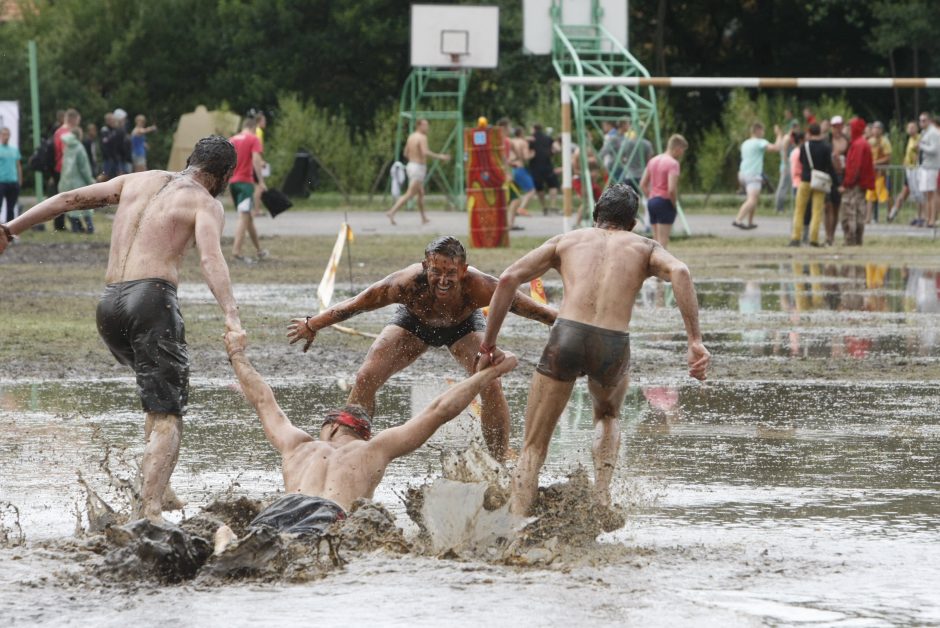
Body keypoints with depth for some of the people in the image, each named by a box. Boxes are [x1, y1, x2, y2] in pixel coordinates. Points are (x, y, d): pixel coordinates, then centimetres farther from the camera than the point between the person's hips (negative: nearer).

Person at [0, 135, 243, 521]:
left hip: (109, 305, 7)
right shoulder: (206, 203, 5)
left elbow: (70, 199, 20)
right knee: (167, 417, -8)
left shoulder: (138, 181, 23)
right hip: (151, 298, -6)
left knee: (160, 392, 28)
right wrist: (231, 315, -27)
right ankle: (150, 511, -25)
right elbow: (210, 258, -14)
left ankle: (157, 488, 19)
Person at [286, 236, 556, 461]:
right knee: (366, 378, -10)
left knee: (491, 385, -20)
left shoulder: (478, 286, -42)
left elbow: (527, 307, -27)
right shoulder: (408, 283, -42)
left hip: (463, 325, -1)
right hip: (414, 322, 1)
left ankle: (500, 463, -4)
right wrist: (312, 325, -16)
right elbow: (354, 305, -26)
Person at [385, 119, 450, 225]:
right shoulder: (422, 137, -15)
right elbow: (425, 152, -29)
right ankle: (392, 212, -16)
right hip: (419, 168, -9)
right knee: (410, 194, -9)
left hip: (411, 165, 9)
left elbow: (406, 154, 17)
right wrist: (439, 156, -23)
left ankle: (423, 218, 21)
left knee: (421, 193, 17)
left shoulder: (411, 137, 11)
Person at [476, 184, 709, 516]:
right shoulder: (644, 247, 22)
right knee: (608, 415, 35)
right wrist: (695, 339, -7)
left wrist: (488, 344, 16)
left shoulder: (567, 240, 24)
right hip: (613, 346, 1)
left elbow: (508, 279, 12)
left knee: (533, 447, 9)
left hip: (566, 337, -1)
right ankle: (602, 491, 14)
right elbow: (679, 271, -1)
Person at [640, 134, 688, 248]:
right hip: (665, 203, -8)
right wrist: (674, 204, -8)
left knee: (656, 240, 14)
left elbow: (643, 184, 16)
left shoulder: (653, 160, 13)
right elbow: (671, 189, -22)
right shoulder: (673, 163, -13)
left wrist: (650, 198, 15)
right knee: (663, 241, -8)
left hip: (652, 201, 8)